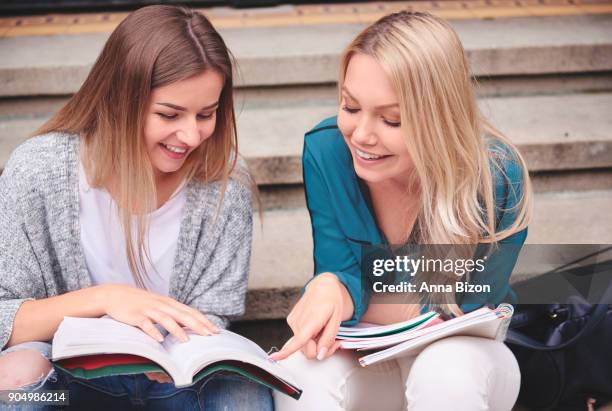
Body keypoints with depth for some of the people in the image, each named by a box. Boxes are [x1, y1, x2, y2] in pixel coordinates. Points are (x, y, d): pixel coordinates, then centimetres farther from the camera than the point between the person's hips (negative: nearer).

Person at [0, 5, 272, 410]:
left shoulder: (224, 180, -11)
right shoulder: (40, 171, -16)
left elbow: (213, 316, -5)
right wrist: (102, 298, -31)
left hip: (175, 376, 1)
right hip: (72, 373, 0)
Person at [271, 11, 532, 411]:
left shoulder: (499, 180, -23)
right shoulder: (326, 151, -18)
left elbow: (466, 314, -15)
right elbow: (338, 276, -10)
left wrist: (341, 296, -24)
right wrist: (330, 293, -35)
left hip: (466, 353, -1)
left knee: (446, 371, -36)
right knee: (299, 372, -32)